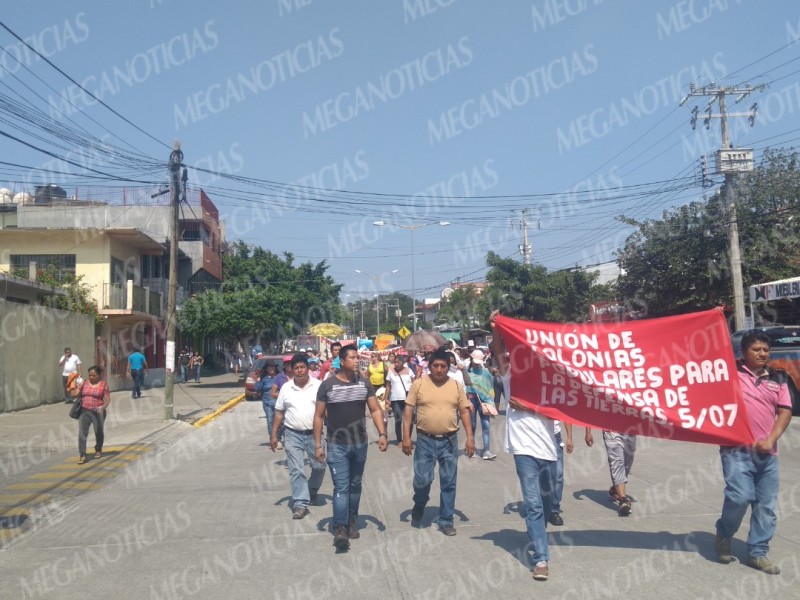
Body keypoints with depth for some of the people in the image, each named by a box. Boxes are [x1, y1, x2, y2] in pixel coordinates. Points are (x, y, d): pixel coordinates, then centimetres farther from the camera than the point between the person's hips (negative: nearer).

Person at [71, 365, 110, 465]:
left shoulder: (104, 385, -3)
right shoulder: (84, 383, 5)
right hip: (84, 412, 2)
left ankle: (98, 450, 35)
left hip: (98, 412, -2)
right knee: (82, 433, -7)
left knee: (99, 432, 12)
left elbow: (107, 400, -3)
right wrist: (73, 386, -10)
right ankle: (82, 455, -5)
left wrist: (102, 407, -20)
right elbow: (76, 394, 5)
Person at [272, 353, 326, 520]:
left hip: (314, 434, 0)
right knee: (296, 470, -1)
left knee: (319, 467, 10)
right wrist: (274, 435, 4)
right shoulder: (286, 388, 2)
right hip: (292, 435, 0)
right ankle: (300, 504, 4)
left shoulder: (318, 386, -4)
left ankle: (311, 492, 36)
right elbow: (279, 413, 7)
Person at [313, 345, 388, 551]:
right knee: (341, 488, -7)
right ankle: (340, 529, -4)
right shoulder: (327, 385, -7)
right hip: (337, 446, -3)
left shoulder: (365, 383, 1)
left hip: (360, 444, 3)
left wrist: (382, 434, -10)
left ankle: (352, 521, 31)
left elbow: (375, 410, 3)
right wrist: (318, 444, -5)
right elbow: (319, 416, -2)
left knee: (355, 485, 16)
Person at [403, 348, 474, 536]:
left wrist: (470, 437, -2)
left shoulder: (457, 386, 2)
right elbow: (408, 410, -2)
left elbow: (464, 411, 5)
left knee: (448, 483, 6)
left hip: (449, 441, 2)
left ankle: (446, 521, 19)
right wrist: (406, 437, -7)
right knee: (422, 479, 0)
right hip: (425, 440, -1)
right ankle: (419, 507, 31)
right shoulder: (418, 384, -3)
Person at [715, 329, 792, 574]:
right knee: (740, 496, -16)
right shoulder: (730, 370, 0)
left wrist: (770, 439, -6)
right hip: (737, 449, -4)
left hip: (767, 452, 5)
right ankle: (724, 534, 12)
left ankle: (758, 553, 21)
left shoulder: (777, 379, 11)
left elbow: (785, 412, 7)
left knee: (766, 504, 7)